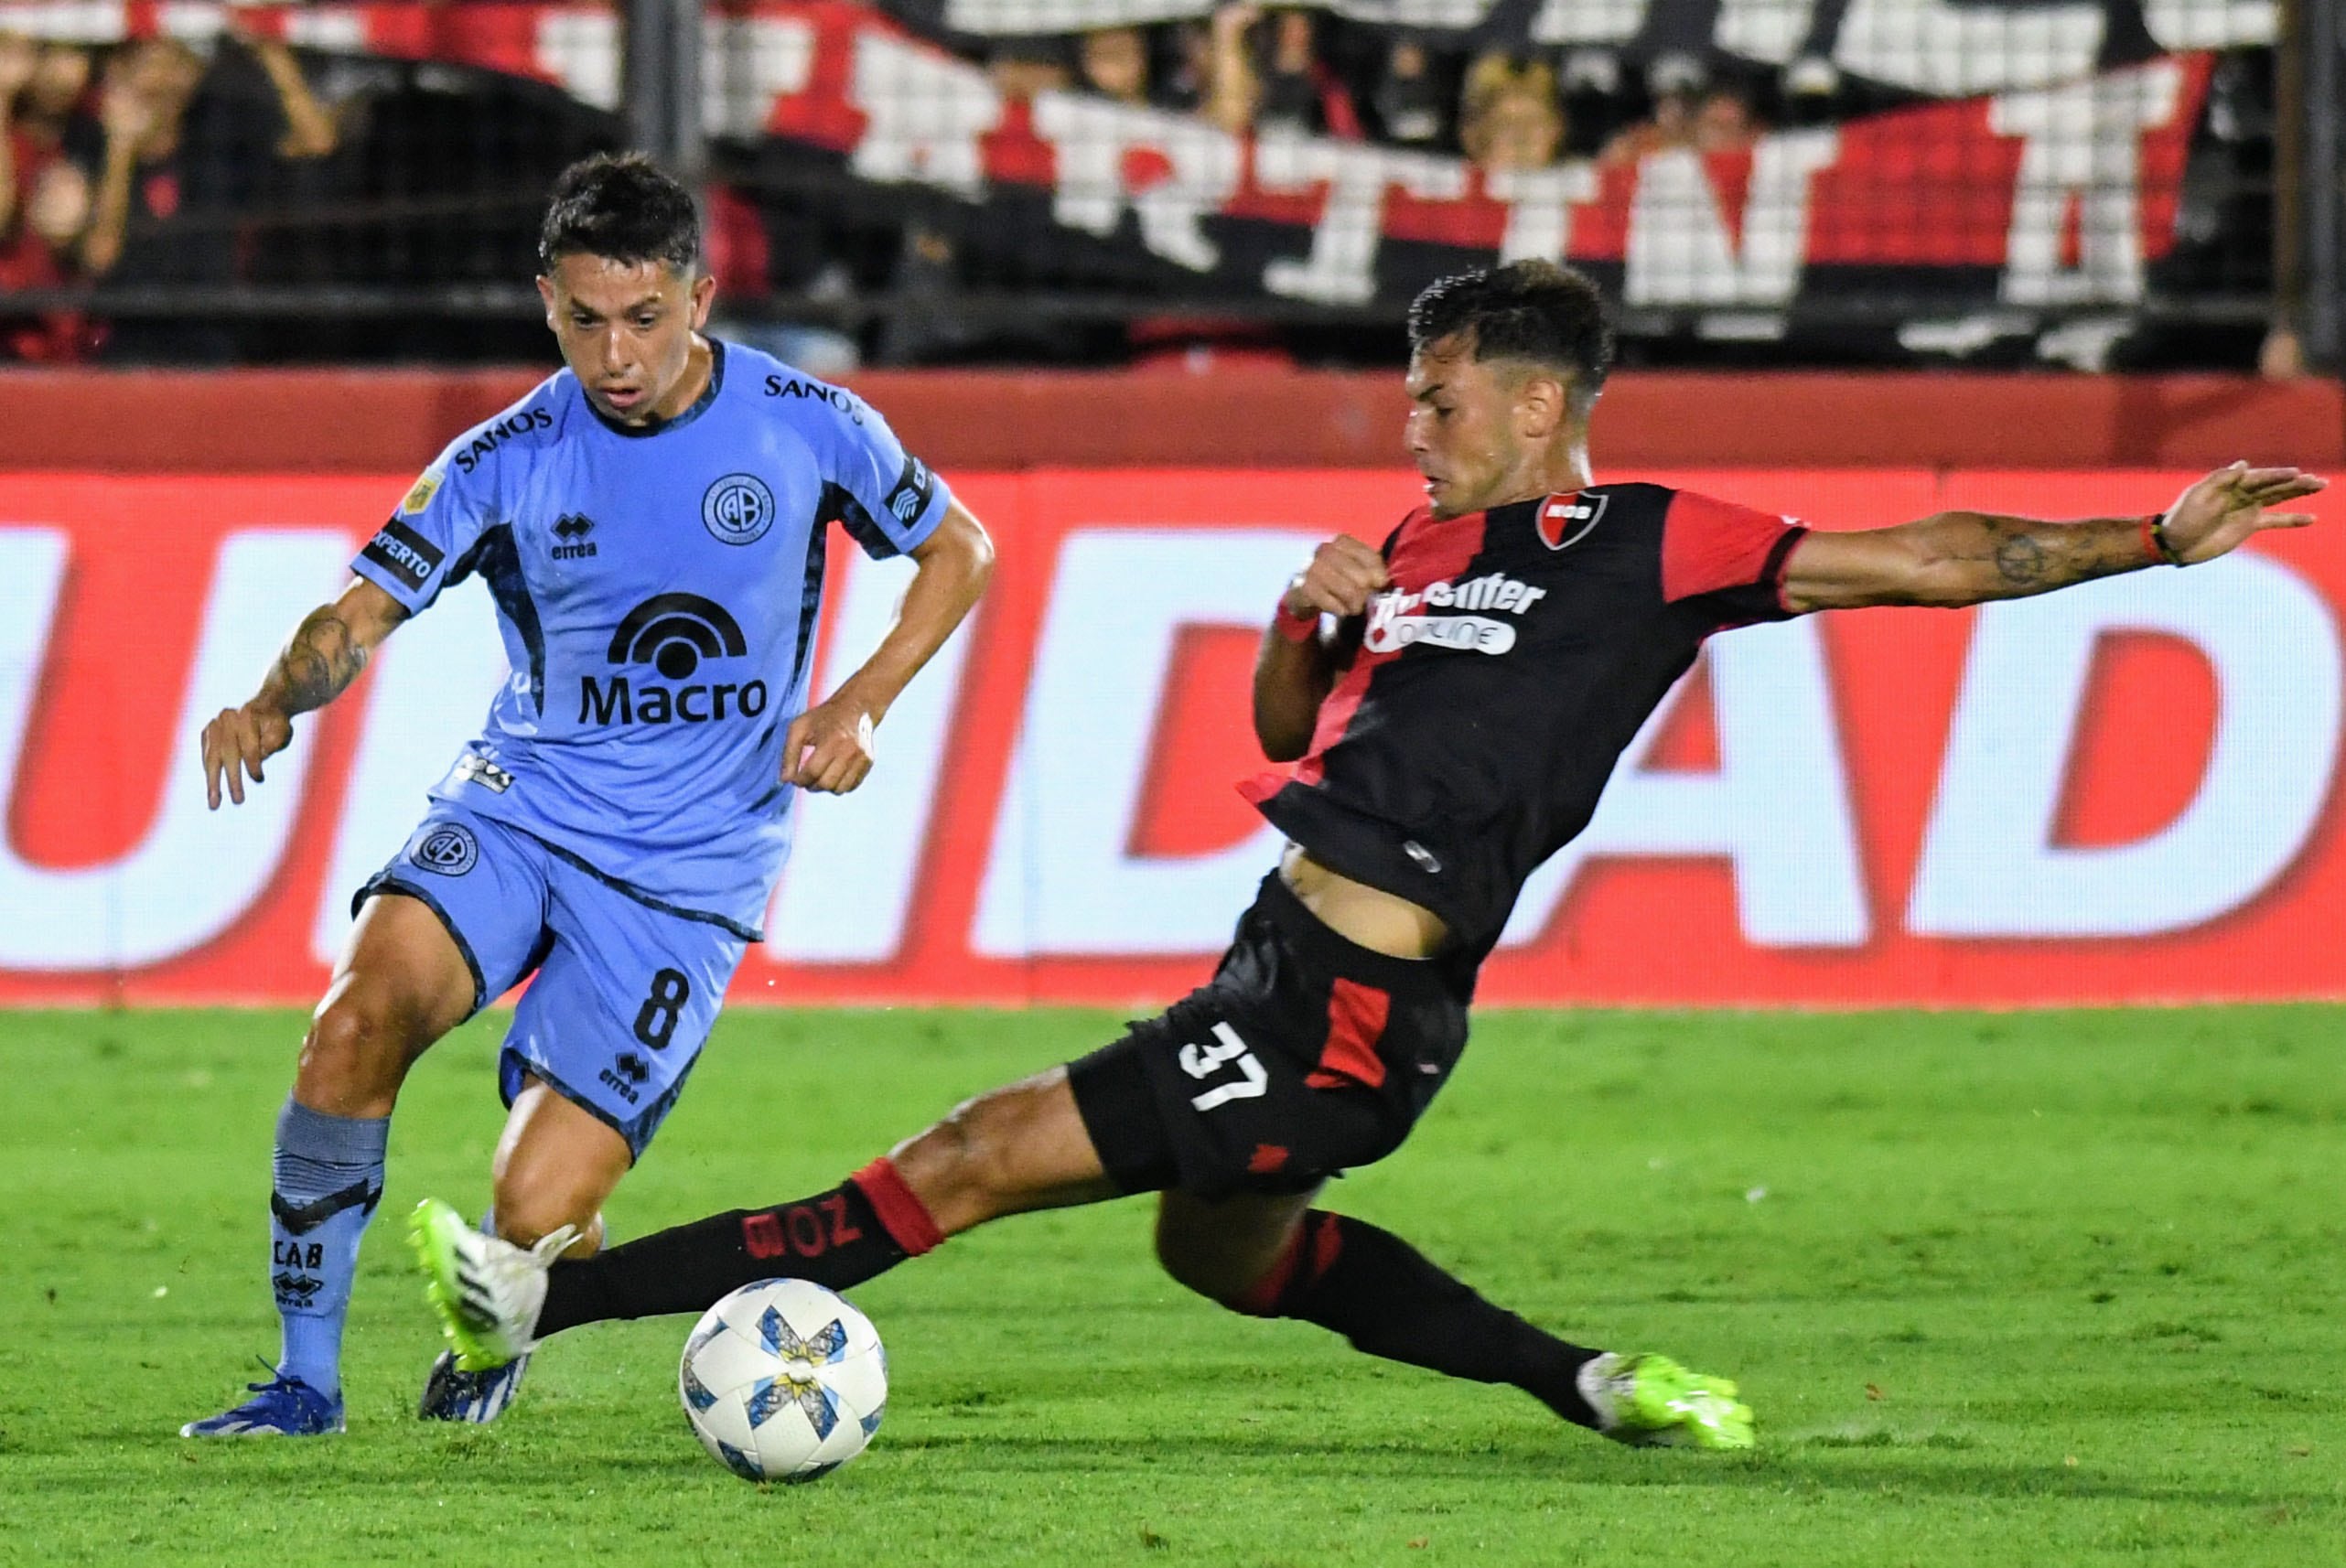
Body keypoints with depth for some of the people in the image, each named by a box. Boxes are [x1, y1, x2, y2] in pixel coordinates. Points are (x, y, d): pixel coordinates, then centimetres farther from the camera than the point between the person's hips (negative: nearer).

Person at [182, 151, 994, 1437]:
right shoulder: (508, 463, -4)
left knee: (535, 1222, -13)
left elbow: (957, 550, 10)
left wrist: (860, 704, -5)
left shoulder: (808, 428, -6)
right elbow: (364, 610, -7)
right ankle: (306, 1378, -16)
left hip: (688, 871, -1)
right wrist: (274, 703, -30)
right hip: (519, 803, 1)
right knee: (365, 1013, -30)